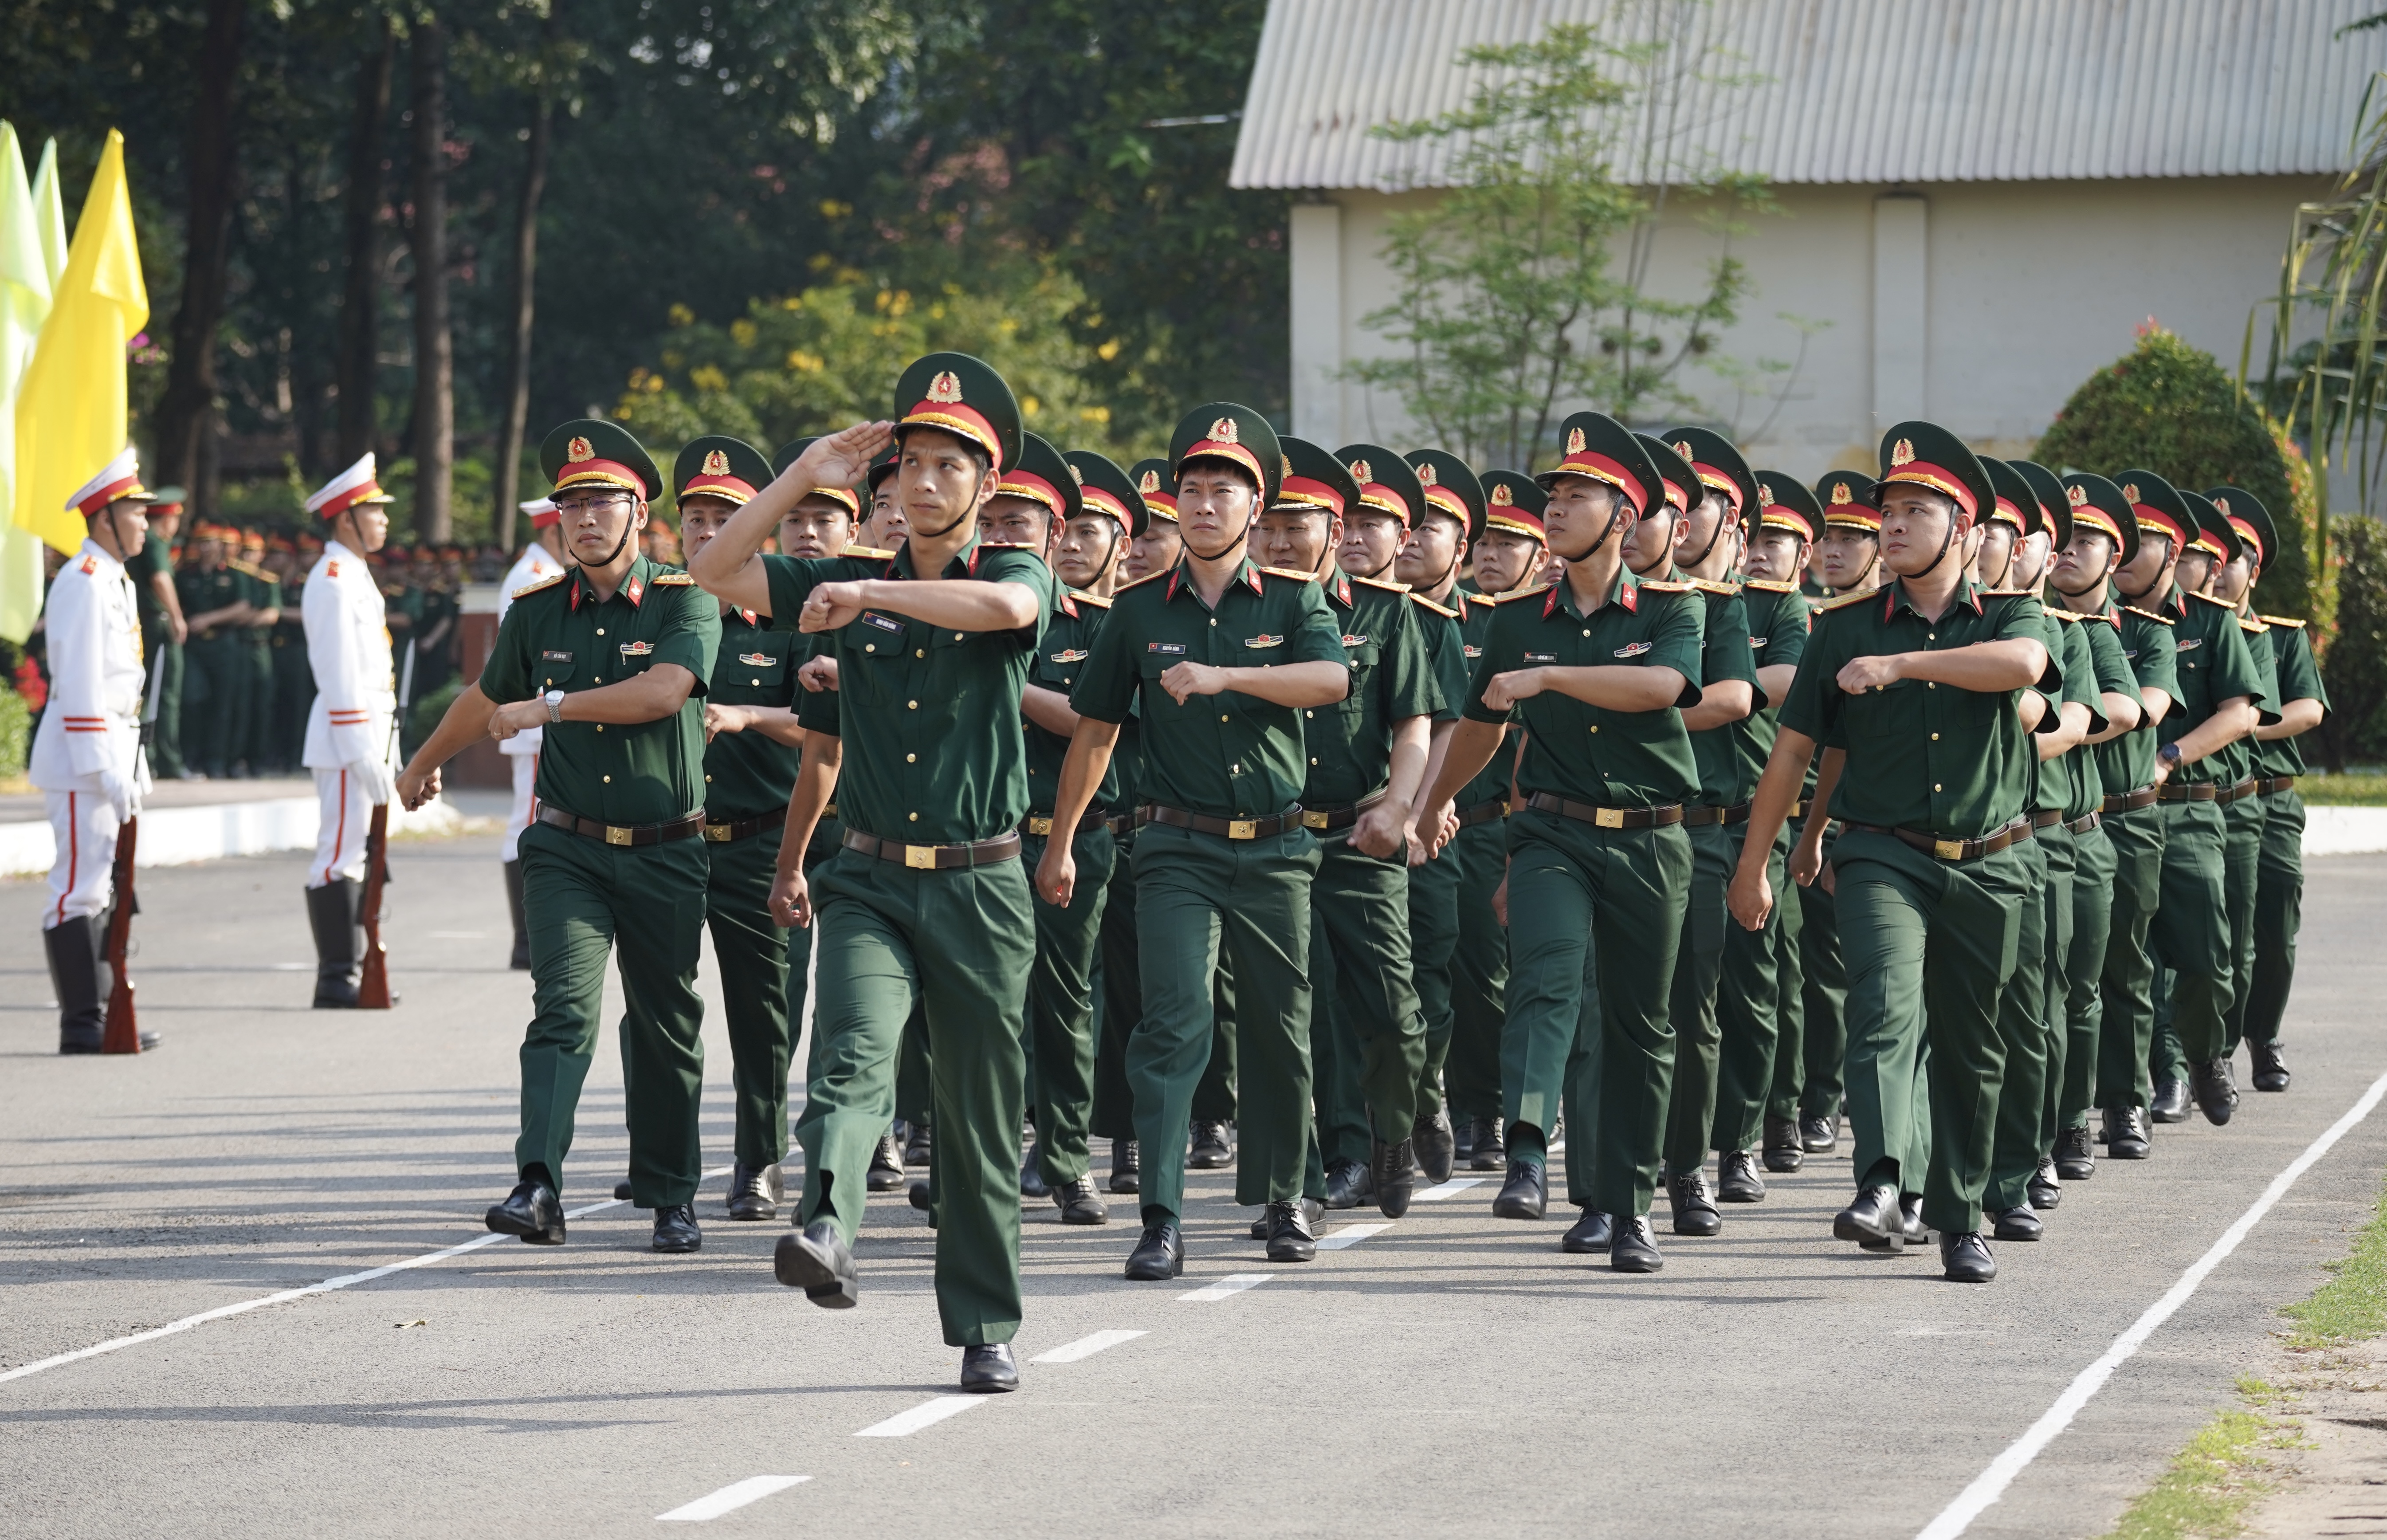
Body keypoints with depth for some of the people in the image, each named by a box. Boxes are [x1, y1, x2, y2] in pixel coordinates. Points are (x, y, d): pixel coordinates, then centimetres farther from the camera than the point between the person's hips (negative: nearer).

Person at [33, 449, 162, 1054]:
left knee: (101, 889, 12)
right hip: (81, 757, -10)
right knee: (79, 889, -7)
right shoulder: (82, 582, -14)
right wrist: (106, 770, -22)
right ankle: (81, 1025, -5)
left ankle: (97, 1015, 17)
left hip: (111, 758, 10)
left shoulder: (117, 582, 16)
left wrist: (134, 768, 20)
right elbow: (80, 685, -19)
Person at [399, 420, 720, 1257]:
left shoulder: (685, 603, -5)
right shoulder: (537, 613, 5)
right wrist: (423, 764, 38)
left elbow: (664, 691, -23)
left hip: (665, 852, -1)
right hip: (567, 848, 1)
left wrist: (551, 706, -18)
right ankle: (539, 1188, -28)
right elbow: (486, 698, 23)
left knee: (665, 1026, 10)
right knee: (564, 1008, -16)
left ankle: (672, 1197, 23)